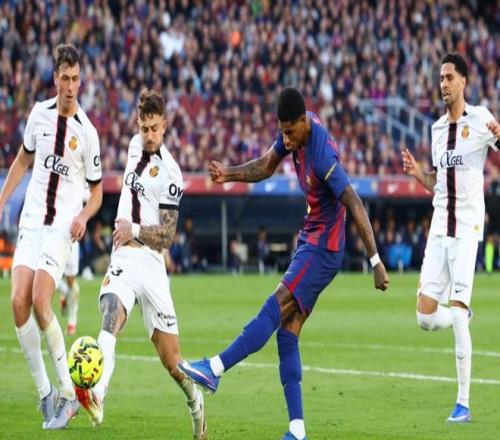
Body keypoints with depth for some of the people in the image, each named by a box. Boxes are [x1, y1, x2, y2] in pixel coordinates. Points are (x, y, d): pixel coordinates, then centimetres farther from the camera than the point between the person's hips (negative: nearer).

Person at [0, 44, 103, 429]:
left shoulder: (87, 132, -5)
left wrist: (83, 217, -14)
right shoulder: (39, 113, 5)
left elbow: (97, 190, 5)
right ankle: (44, 392, -1)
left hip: (62, 229, -4)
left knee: (40, 302, -20)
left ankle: (67, 392, -10)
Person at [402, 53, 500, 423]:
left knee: (457, 317, -11)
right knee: (425, 317, -2)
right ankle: (462, 316, 32)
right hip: (439, 227, 6)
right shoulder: (437, 128, 15)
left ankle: (464, 403, -5)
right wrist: (418, 173, 5)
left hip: (467, 226, -6)